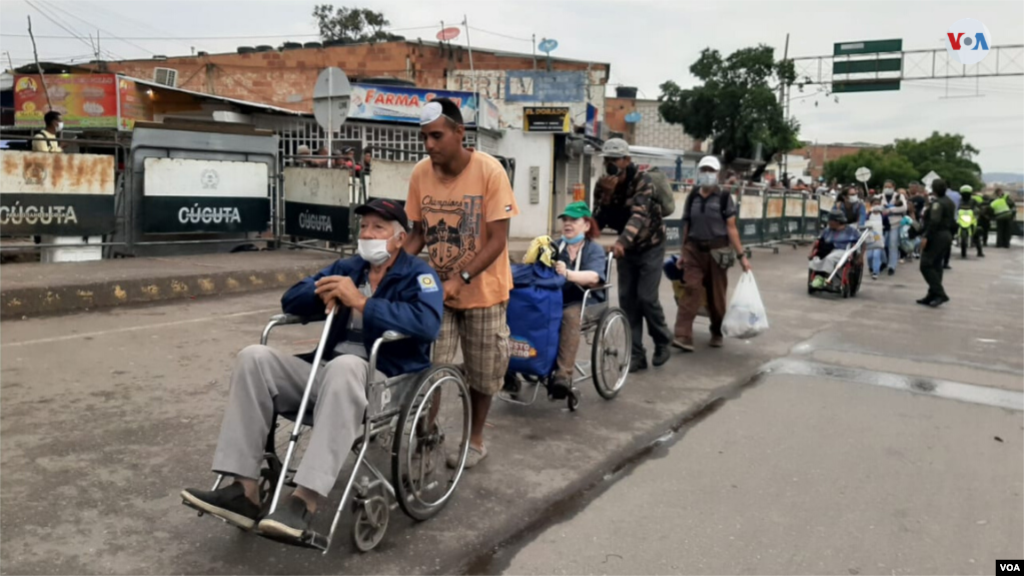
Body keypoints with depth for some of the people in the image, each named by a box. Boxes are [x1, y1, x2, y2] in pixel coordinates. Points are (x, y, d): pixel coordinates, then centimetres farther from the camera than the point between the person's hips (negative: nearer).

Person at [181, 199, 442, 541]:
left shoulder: (418, 276, -1)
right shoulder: (347, 267, 18)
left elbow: (427, 324, -23)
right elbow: (291, 300, 15)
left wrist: (361, 302, -24)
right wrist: (324, 291, -7)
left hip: (386, 382, -6)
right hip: (330, 373, 7)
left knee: (345, 366, -40)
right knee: (255, 358, -13)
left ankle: (305, 500, -41)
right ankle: (244, 490, -19)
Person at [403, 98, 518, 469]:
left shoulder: (489, 171, -18)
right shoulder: (420, 174, -7)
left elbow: (497, 240, -19)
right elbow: (418, 232, 3)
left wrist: (461, 279, -29)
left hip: (482, 289, -2)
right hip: (436, 289, 2)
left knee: (481, 372, 11)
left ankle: (475, 438, 31)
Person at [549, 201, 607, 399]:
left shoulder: (594, 249, 5)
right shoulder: (556, 246, 19)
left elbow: (594, 277, -15)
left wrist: (568, 274, -34)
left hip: (584, 300, -3)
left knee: (570, 316, -37)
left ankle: (564, 374, -40)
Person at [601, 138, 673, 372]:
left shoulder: (643, 181, -22)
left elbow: (639, 215, -37)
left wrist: (621, 241, -53)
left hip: (650, 247, -5)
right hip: (626, 248, 5)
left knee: (647, 297, -10)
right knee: (627, 300, 1)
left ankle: (663, 341, 15)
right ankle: (637, 354, 9)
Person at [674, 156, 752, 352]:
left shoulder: (724, 198, -2)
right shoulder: (692, 198, 6)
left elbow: (731, 229, -5)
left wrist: (741, 255, -10)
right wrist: (683, 254, 13)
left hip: (717, 251, -1)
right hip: (694, 251, 1)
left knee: (716, 295, 8)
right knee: (691, 291, -11)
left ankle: (717, 333, 27)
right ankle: (683, 336, -17)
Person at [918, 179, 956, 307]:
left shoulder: (937, 203, -14)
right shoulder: (950, 203, 16)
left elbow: (934, 221, -24)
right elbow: (952, 221, 19)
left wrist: (926, 236, -24)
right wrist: (950, 236, 23)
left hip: (937, 236, -10)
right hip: (947, 236, 10)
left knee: (926, 265, -9)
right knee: (936, 266, 12)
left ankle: (940, 294, -15)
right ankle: (932, 295, 13)